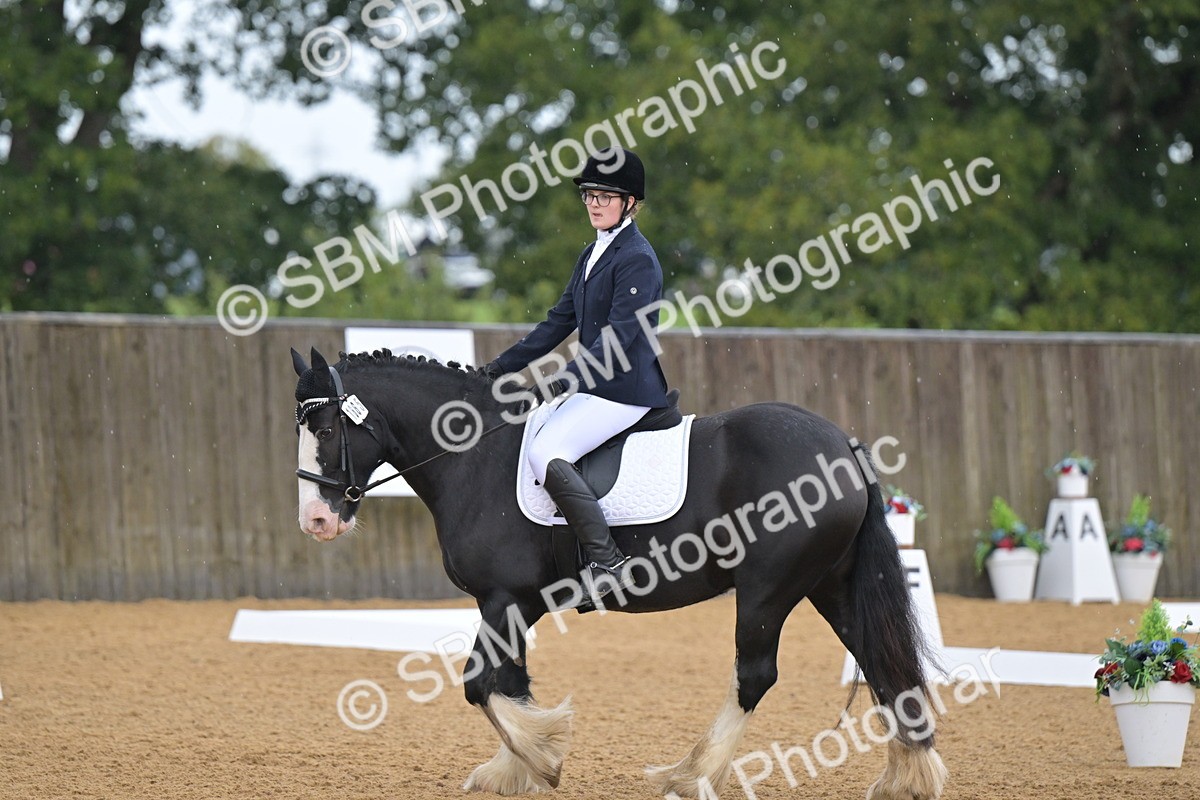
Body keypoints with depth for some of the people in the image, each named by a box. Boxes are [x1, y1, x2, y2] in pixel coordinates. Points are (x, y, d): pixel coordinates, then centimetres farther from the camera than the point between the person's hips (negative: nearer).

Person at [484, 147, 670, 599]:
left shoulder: (637, 259, -14)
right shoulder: (592, 256, 16)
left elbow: (619, 335, -22)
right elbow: (560, 321, 20)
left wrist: (568, 380, -29)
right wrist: (504, 366, 15)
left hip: (625, 389, -11)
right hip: (594, 385, 11)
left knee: (545, 453, -26)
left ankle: (605, 561, -27)